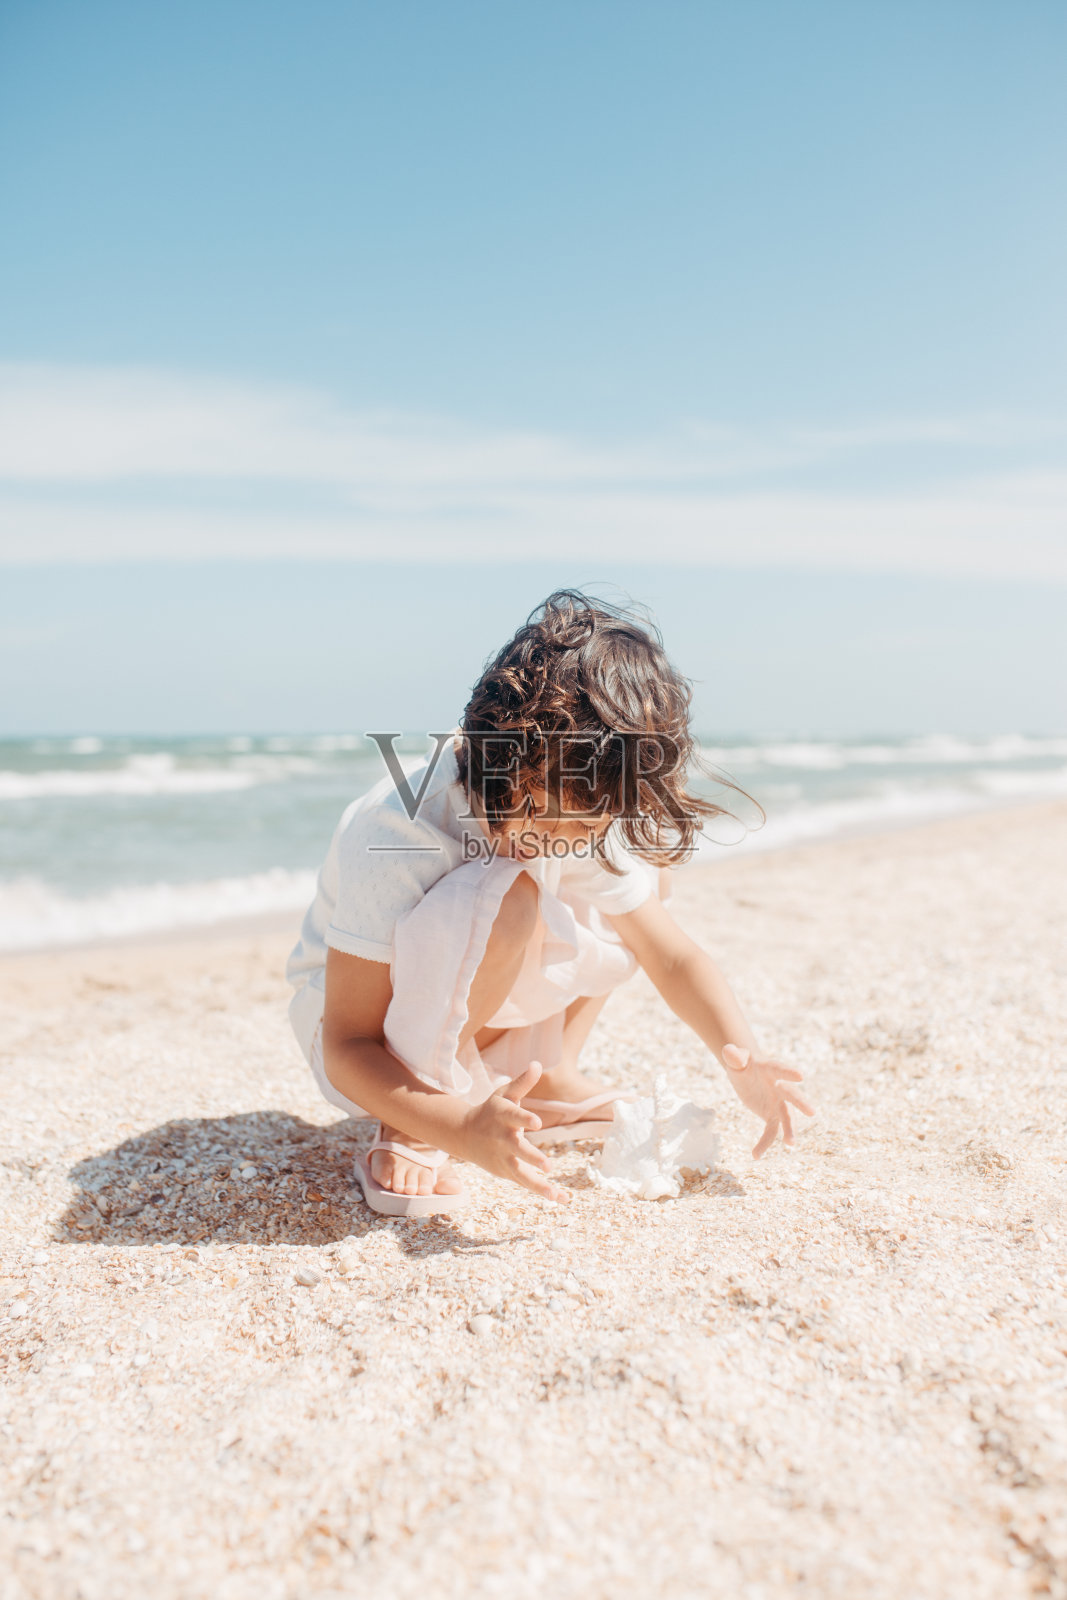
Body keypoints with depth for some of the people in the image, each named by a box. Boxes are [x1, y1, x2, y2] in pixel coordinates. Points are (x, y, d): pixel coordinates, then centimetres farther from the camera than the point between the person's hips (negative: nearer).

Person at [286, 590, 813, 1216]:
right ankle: (410, 1132, -18)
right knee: (504, 899, -37)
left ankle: (546, 1077, 5)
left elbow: (675, 955, -6)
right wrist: (466, 1131, -46)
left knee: (646, 876, 0)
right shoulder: (394, 840, -34)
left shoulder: (590, 820, -15)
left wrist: (741, 1057, -23)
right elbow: (346, 1048, -30)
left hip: (475, 1018, 7)